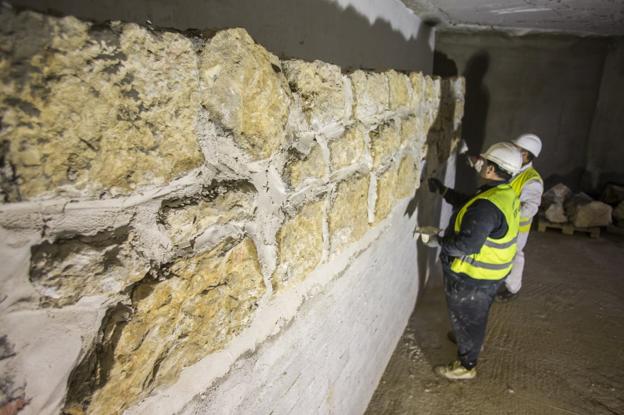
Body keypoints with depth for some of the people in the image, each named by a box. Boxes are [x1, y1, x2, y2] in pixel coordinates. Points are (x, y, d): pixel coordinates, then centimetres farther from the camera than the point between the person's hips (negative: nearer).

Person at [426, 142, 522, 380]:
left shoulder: (488, 205, -34)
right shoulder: (506, 194, -2)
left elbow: (467, 244, -36)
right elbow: (469, 205, 12)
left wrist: (439, 242, -21)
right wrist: (444, 191, 11)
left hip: (473, 277, -9)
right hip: (492, 272, 9)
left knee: (466, 318, 11)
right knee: (476, 314, 31)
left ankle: (466, 366, 29)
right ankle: (472, 341, 56)